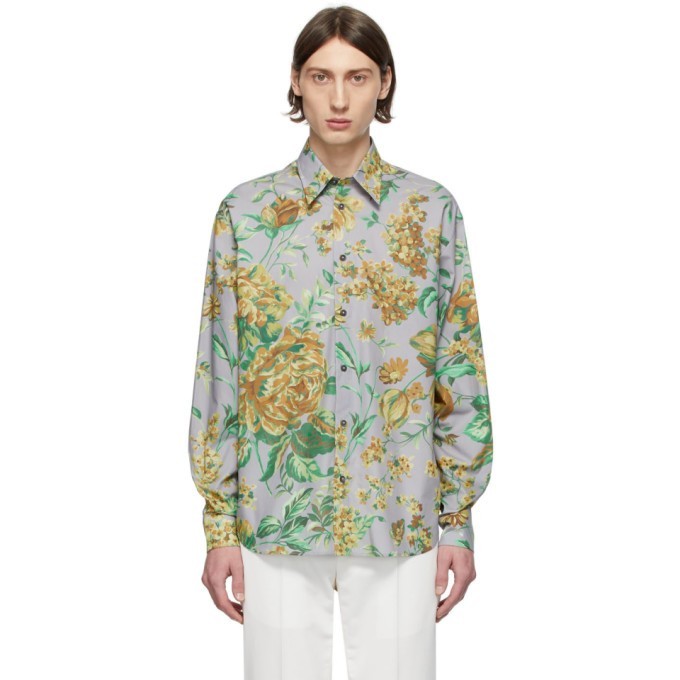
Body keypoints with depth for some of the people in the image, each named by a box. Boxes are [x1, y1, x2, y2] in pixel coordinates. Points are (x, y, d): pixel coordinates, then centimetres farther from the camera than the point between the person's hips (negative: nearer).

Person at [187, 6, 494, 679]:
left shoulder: (431, 209, 0)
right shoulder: (245, 210, 0)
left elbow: (460, 373, 2)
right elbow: (218, 372, 1)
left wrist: (459, 519, 1)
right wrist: (218, 525, 0)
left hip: (400, 517, 0)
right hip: (275, 517, 0)